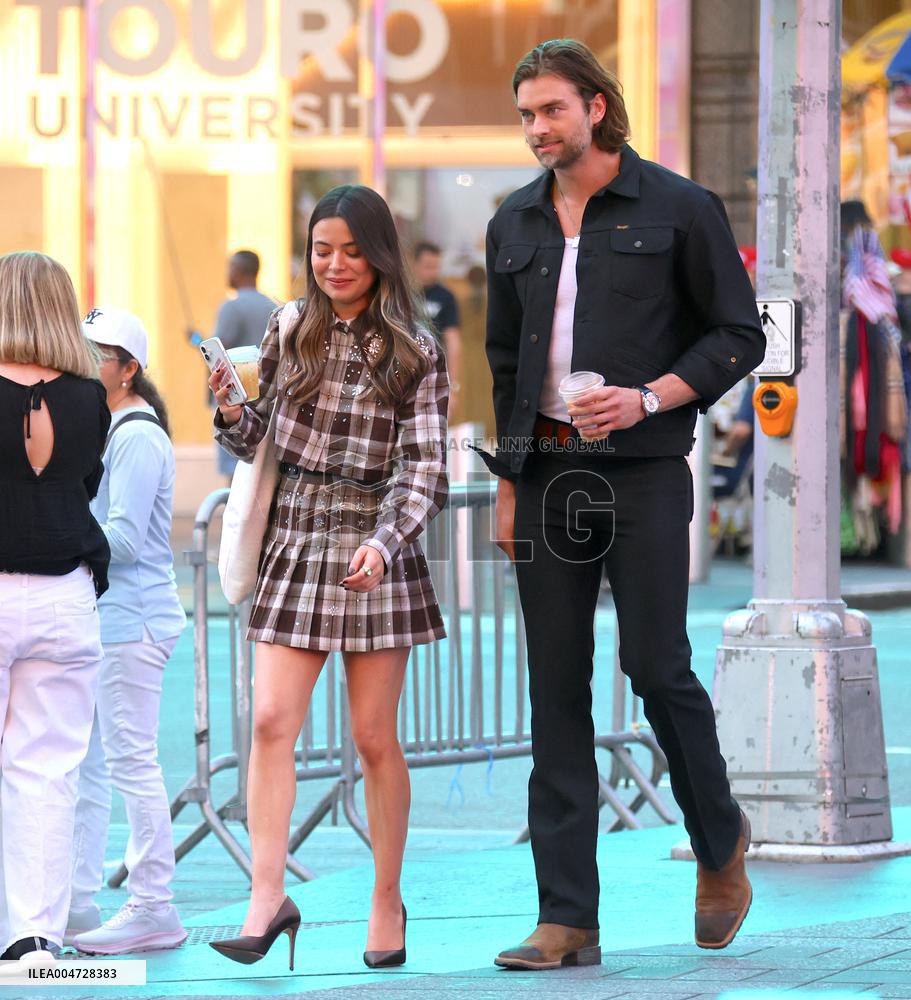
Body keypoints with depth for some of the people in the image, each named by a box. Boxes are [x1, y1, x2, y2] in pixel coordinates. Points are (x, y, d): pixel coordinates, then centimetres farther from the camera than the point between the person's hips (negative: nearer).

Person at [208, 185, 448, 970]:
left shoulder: (414, 351, -2)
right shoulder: (289, 333, 8)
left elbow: (425, 469, -8)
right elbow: (252, 441, 15)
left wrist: (383, 544, -24)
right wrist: (231, 409, -8)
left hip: (374, 546, -3)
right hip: (294, 542, 3)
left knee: (373, 735, 3)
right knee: (272, 720, -9)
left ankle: (388, 900, 15)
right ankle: (268, 898, -9)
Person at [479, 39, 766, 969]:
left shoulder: (678, 209, -1)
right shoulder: (515, 225, 13)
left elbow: (738, 335, 0)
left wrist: (647, 399, -14)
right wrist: (508, 486, 14)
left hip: (643, 473, -4)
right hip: (547, 474, 4)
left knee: (656, 667, -8)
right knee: (557, 693, 1)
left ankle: (720, 841, 21)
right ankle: (567, 920, 1)